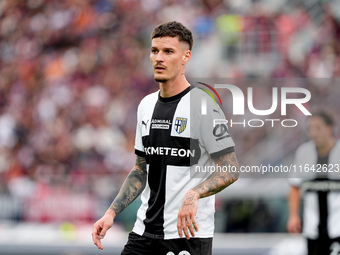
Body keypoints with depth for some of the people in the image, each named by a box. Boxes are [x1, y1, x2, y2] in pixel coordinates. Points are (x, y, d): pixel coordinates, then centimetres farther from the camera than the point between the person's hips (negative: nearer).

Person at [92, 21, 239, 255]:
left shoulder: (202, 105, -10)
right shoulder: (146, 105, 13)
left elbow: (231, 170, -13)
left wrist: (194, 195, -30)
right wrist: (112, 212, 9)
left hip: (189, 234, -6)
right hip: (144, 233, 6)